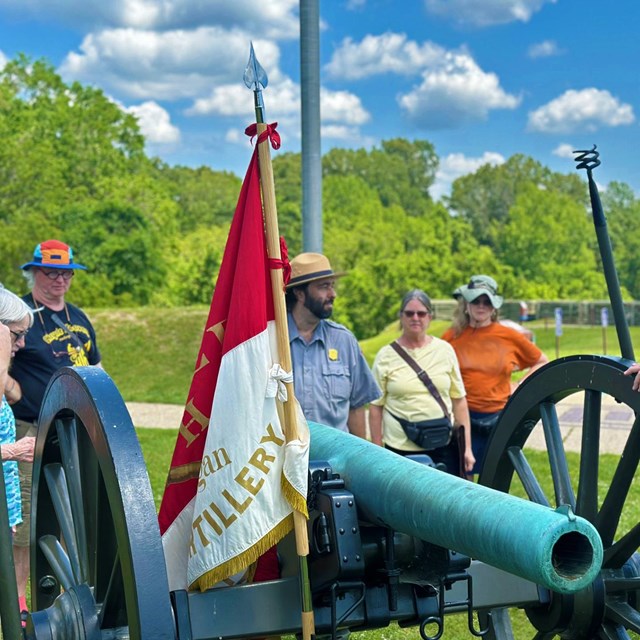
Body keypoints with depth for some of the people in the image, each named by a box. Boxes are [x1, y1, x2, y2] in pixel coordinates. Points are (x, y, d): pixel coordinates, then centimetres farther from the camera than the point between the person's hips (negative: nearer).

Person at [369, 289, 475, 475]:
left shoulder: (445, 350, 6)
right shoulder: (386, 356, 1)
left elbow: (459, 400, 8)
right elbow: (376, 407, 3)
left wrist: (467, 447, 6)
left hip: (443, 447, 2)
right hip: (400, 449, -1)